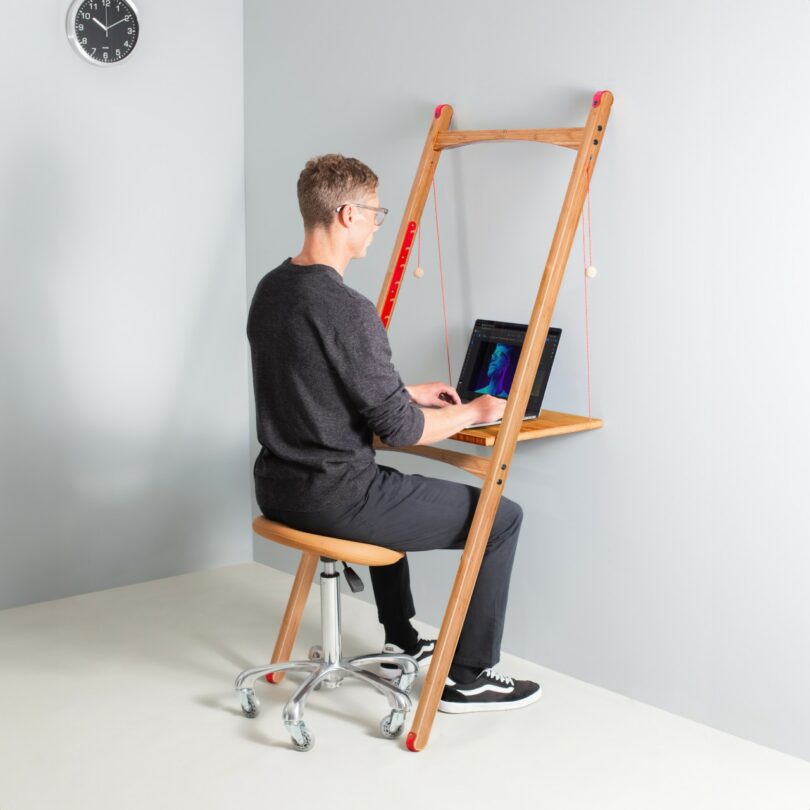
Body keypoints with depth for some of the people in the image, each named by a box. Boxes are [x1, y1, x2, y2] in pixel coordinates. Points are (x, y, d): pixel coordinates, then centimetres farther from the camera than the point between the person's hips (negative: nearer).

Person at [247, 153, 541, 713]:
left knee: (390, 493, 39)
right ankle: (469, 678, 15)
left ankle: (403, 641, 44)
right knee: (501, 516, 5)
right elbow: (399, 429, -18)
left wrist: (410, 392, 23)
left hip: (280, 489, 10)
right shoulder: (348, 310, -23)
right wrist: (474, 413, -1)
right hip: (333, 500, -10)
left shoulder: (270, 289, 6)